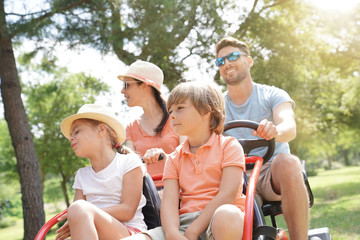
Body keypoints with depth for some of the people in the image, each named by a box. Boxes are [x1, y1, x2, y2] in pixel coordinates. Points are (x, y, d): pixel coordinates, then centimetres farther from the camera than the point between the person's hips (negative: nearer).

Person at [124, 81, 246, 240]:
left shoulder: (228, 145, 6)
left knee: (226, 215, -42)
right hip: (184, 222, 3)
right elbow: (169, 202, 4)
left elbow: (227, 194, -8)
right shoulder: (174, 158, 19)